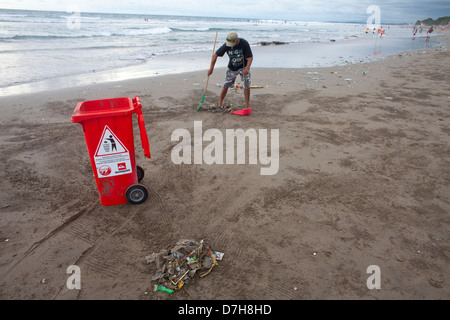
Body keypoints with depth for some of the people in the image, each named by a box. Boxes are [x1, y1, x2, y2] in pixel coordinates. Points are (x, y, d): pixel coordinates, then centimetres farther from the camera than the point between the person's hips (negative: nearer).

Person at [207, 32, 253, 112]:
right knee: (225, 85, 2)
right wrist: (211, 68, -15)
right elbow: (215, 55, -10)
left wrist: (247, 68, -40)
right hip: (232, 68, 2)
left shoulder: (244, 43, -24)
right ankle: (220, 105, 14)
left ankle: (247, 105, -3)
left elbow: (250, 57, -23)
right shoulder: (226, 45, -18)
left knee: (246, 85, -14)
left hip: (243, 67, -2)